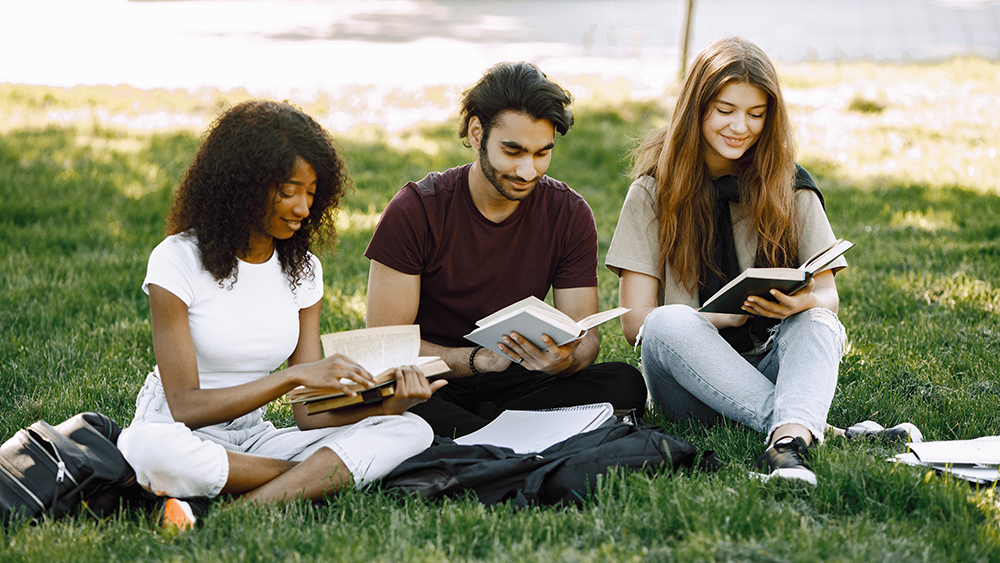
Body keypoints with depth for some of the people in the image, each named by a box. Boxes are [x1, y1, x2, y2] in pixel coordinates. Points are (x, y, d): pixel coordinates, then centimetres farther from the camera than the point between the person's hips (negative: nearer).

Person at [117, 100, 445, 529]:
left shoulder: (303, 270, 5)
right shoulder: (178, 260, -11)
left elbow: (310, 414, -1)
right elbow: (185, 407, -18)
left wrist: (384, 405, -20)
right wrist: (294, 375, -27)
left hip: (254, 438, 5)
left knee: (410, 430, -17)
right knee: (149, 447, -42)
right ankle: (321, 476, -20)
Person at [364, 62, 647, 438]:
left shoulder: (570, 215, -1)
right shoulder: (414, 211, -10)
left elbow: (585, 337, -1)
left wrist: (566, 360, -27)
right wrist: (478, 359, -28)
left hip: (513, 384, 3)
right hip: (434, 385, -3)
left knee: (625, 385, -24)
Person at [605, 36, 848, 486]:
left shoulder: (791, 189, 7)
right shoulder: (654, 192, 2)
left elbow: (828, 297, 4)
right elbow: (635, 320, -4)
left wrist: (800, 302, -23)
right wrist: (726, 316, -22)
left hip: (771, 367, 1)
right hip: (690, 385, -1)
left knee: (816, 322, -30)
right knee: (667, 324, -33)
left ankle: (788, 441, -57)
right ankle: (814, 426, -38)